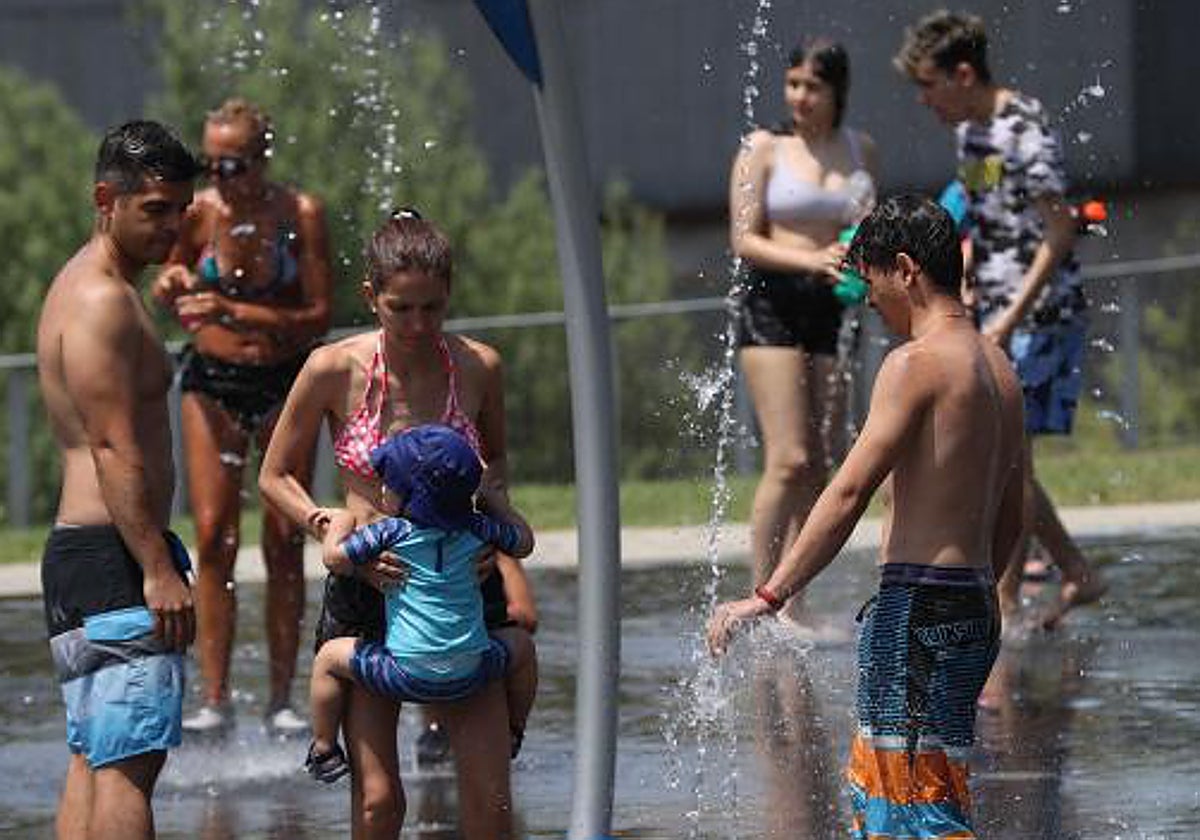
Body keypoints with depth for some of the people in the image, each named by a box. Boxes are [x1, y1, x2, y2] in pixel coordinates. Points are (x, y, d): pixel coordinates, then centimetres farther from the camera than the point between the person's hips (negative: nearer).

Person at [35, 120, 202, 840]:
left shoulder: (84, 289, 21)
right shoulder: (102, 301, -13)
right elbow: (115, 450, -20)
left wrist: (157, 558, 25)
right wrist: (159, 570, -23)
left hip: (78, 548, 11)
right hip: (112, 554, -11)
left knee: (94, 755, 9)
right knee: (130, 758, -15)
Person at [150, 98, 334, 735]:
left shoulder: (301, 214, -11)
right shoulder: (197, 213, -7)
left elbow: (318, 317, -14)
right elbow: (171, 295, 7)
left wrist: (234, 311, -25)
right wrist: (170, 288, -18)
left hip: (286, 384, -1)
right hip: (213, 382, 1)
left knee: (284, 541, -1)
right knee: (213, 535, -8)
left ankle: (281, 700, 4)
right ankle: (215, 699, -8)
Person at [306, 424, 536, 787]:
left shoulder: (392, 532, -8)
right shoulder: (476, 529, 4)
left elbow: (336, 557, -5)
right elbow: (523, 543, 21)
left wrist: (341, 521, 14)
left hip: (407, 673, -3)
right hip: (470, 673, 3)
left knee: (330, 657, 18)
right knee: (519, 643, 33)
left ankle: (324, 749, 19)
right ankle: (512, 736, 43)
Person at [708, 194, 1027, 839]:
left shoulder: (918, 363, -11)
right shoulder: (998, 368, 15)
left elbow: (848, 493, -18)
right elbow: (1009, 519, 21)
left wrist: (767, 598, -17)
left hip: (917, 611, -9)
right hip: (975, 607, 9)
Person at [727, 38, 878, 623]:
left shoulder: (860, 150, 11)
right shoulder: (764, 148, -1)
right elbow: (744, 241, -6)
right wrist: (811, 260, -21)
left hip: (832, 309, 5)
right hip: (771, 301, -5)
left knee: (817, 467, 2)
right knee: (789, 460, -15)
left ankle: (794, 605, 6)